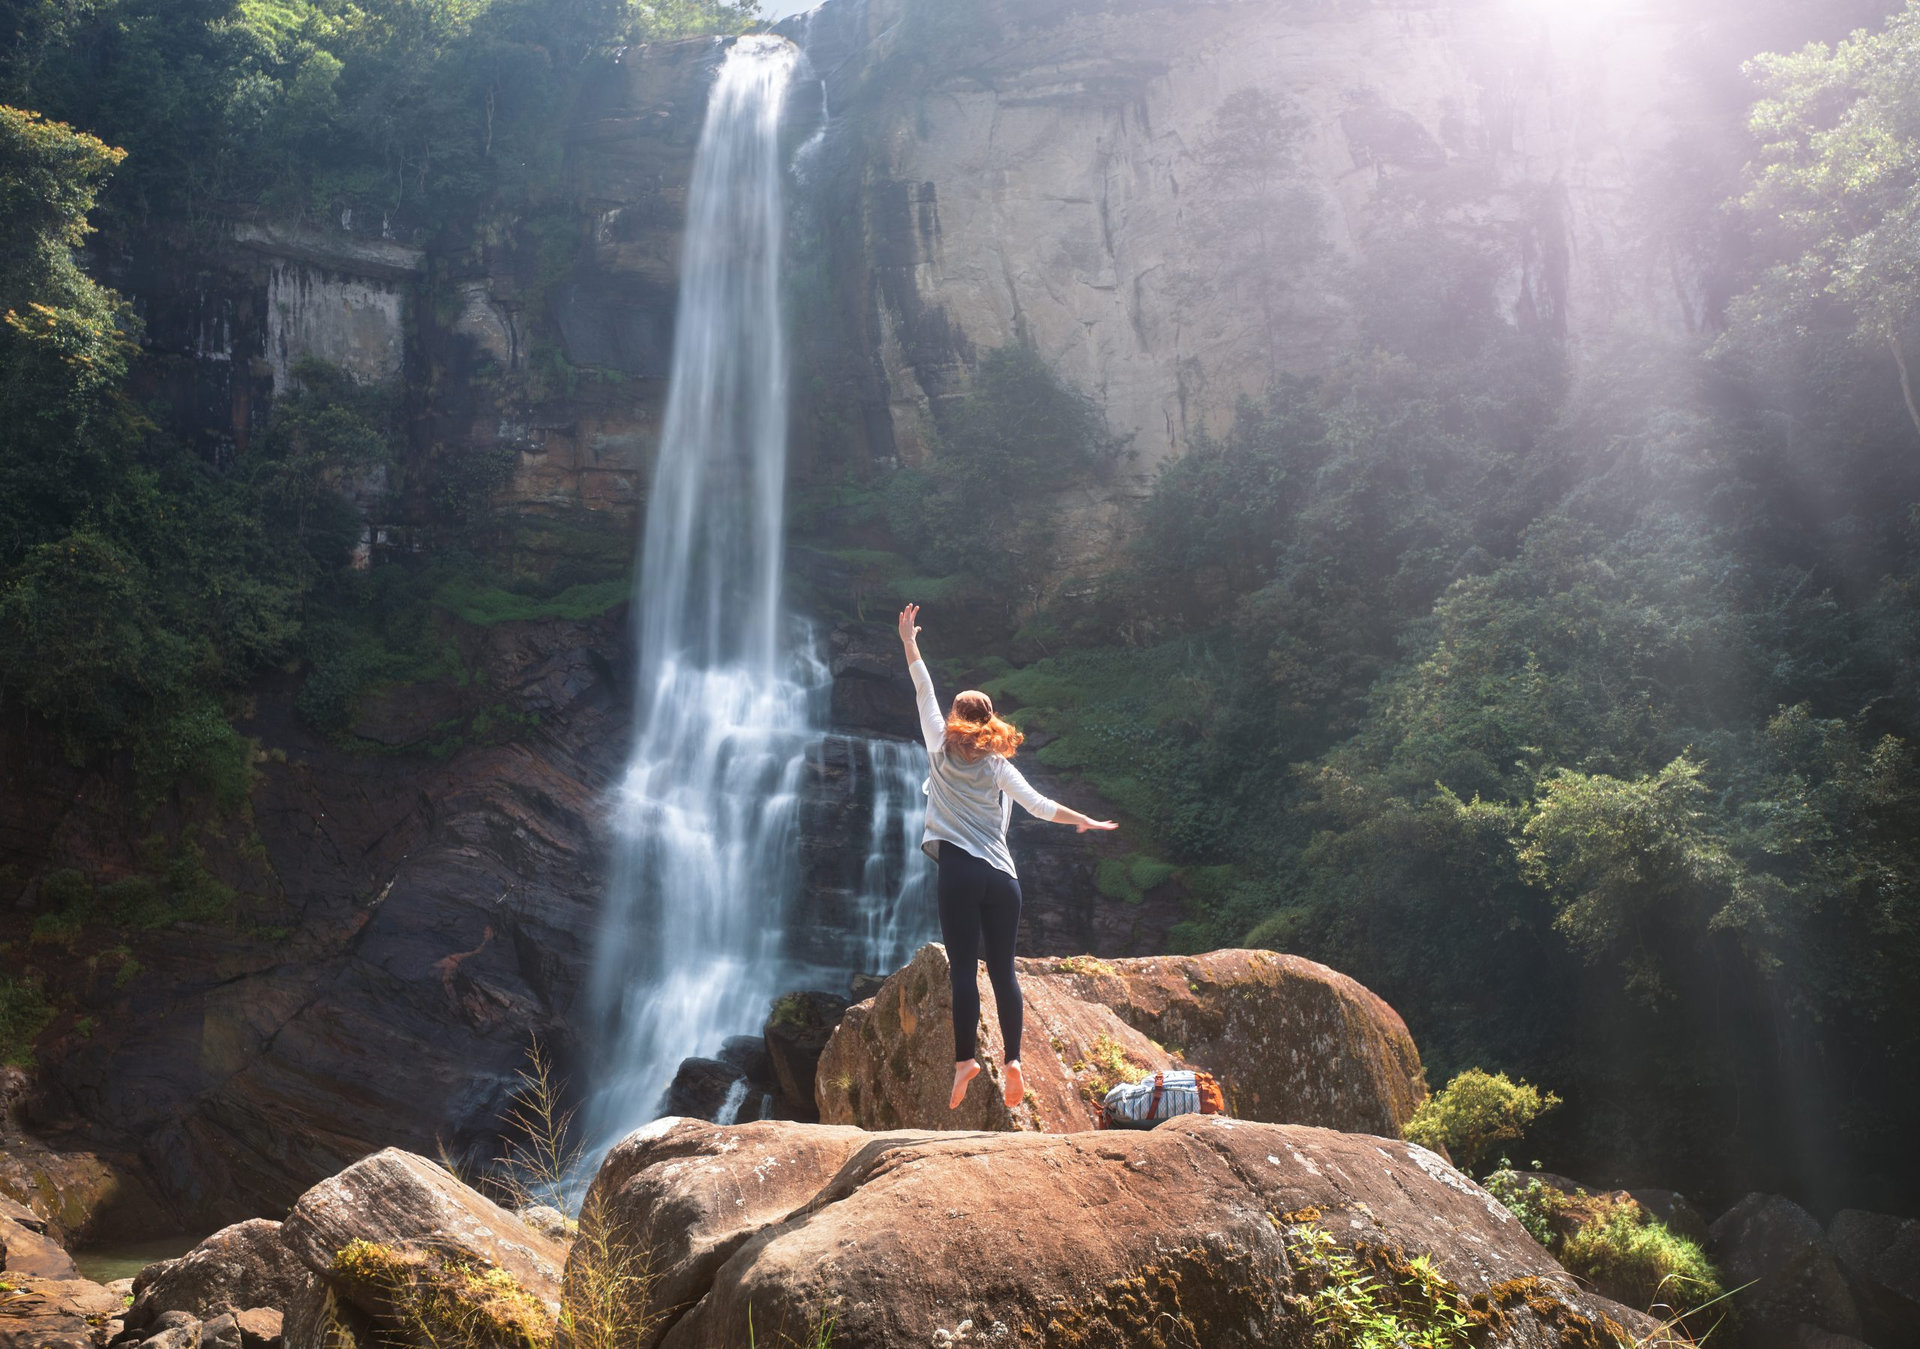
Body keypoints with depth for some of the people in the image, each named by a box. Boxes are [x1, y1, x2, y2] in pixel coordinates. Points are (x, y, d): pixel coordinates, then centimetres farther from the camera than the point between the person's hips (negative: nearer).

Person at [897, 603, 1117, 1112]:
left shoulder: (943, 750, 8)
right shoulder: (999, 766, 10)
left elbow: (925, 695, 13)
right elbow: (1039, 805, 8)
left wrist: (909, 644, 18)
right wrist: (1085, 821, 21)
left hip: (959, 872, -2)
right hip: (1002, 878, 2)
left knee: (963, 969, -6)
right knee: (1003, 971, 5)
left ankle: (965, 1058, -14)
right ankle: (1012, 1060, -2)